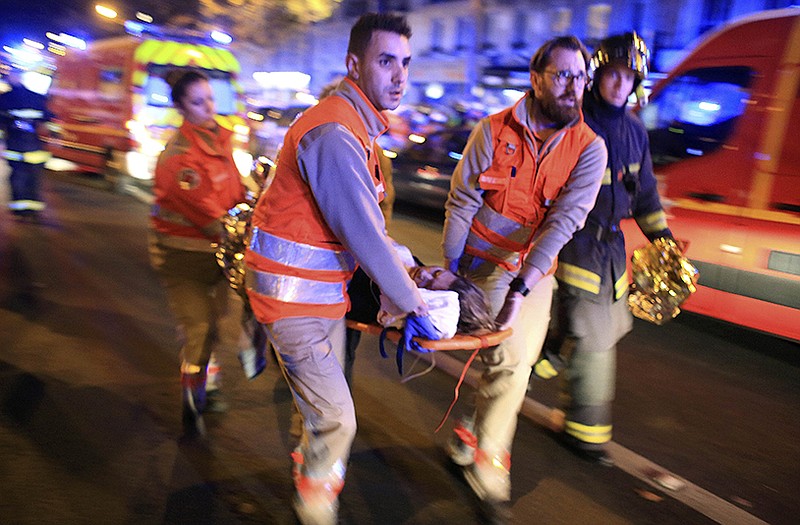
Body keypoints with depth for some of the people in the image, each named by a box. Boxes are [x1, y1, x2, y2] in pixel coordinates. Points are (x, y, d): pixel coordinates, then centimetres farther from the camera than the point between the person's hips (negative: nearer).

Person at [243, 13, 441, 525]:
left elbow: (367, 226, 13)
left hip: (325, 287, 10)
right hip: (294, 294, -10)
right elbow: (366, 238, -24)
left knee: (328, 410, 22)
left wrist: (407, 270, 9)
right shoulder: (334, 133, -24)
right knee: (337, 419, -2)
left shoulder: (357, 126, 11)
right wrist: (415, 305, -15)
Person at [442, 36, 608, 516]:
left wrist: (522, 286, -25)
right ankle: (487, 459, 16)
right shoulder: (495, 130, -9)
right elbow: (462, 201, -6)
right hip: (487, 260, -3)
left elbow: (565, 220, -16)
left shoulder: (589, 148, -7)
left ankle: (474, 440, 32)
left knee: (517, 359, 7)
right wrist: (451, 268, -6)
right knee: (513, 359, -7)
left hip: (536, 269, 3)